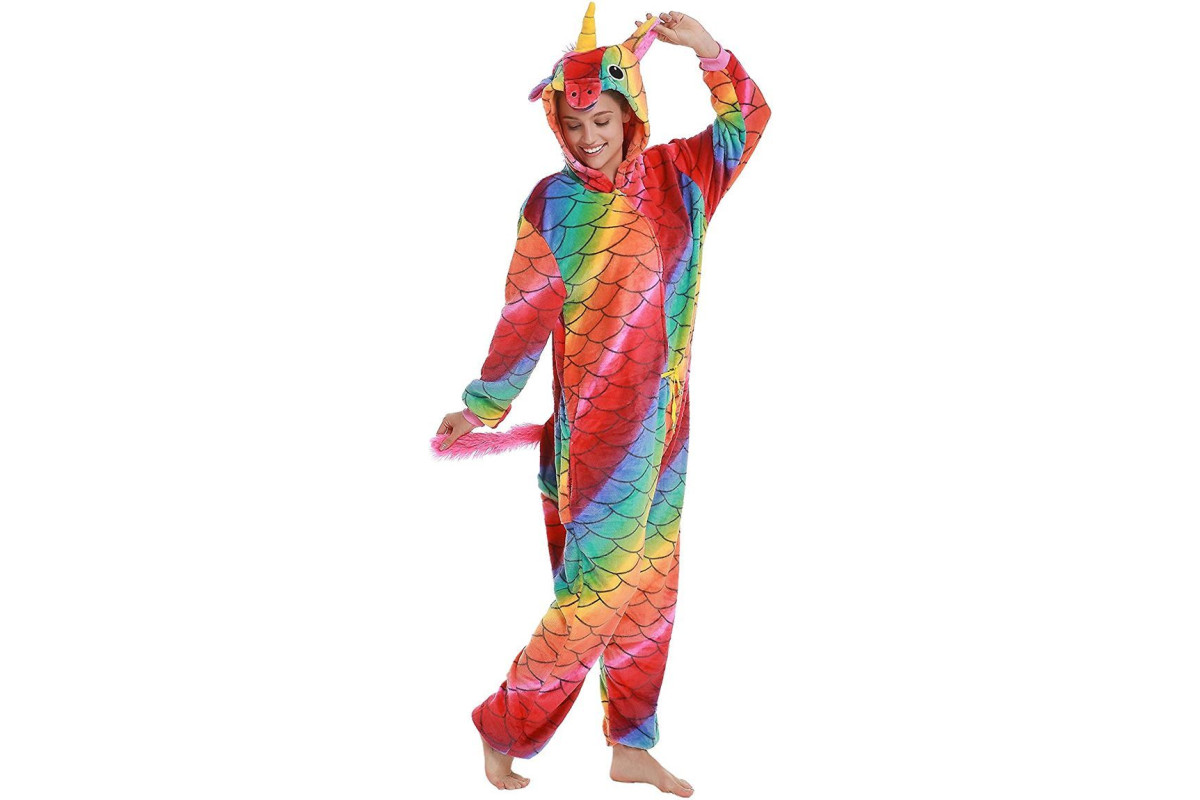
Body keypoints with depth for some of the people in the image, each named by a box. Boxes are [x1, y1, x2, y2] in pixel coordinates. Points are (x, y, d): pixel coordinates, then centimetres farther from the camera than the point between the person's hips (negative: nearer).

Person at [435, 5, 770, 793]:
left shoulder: (674, 178, 5)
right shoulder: (554, 203, -9)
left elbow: (747, 118, 13)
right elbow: (525, 316, -6)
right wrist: (483, 404, -3)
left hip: (663, 425, 6)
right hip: (597, 430, -5)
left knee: (650, 586, 11)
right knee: (597, 589, -5)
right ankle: (503, 732, 9)